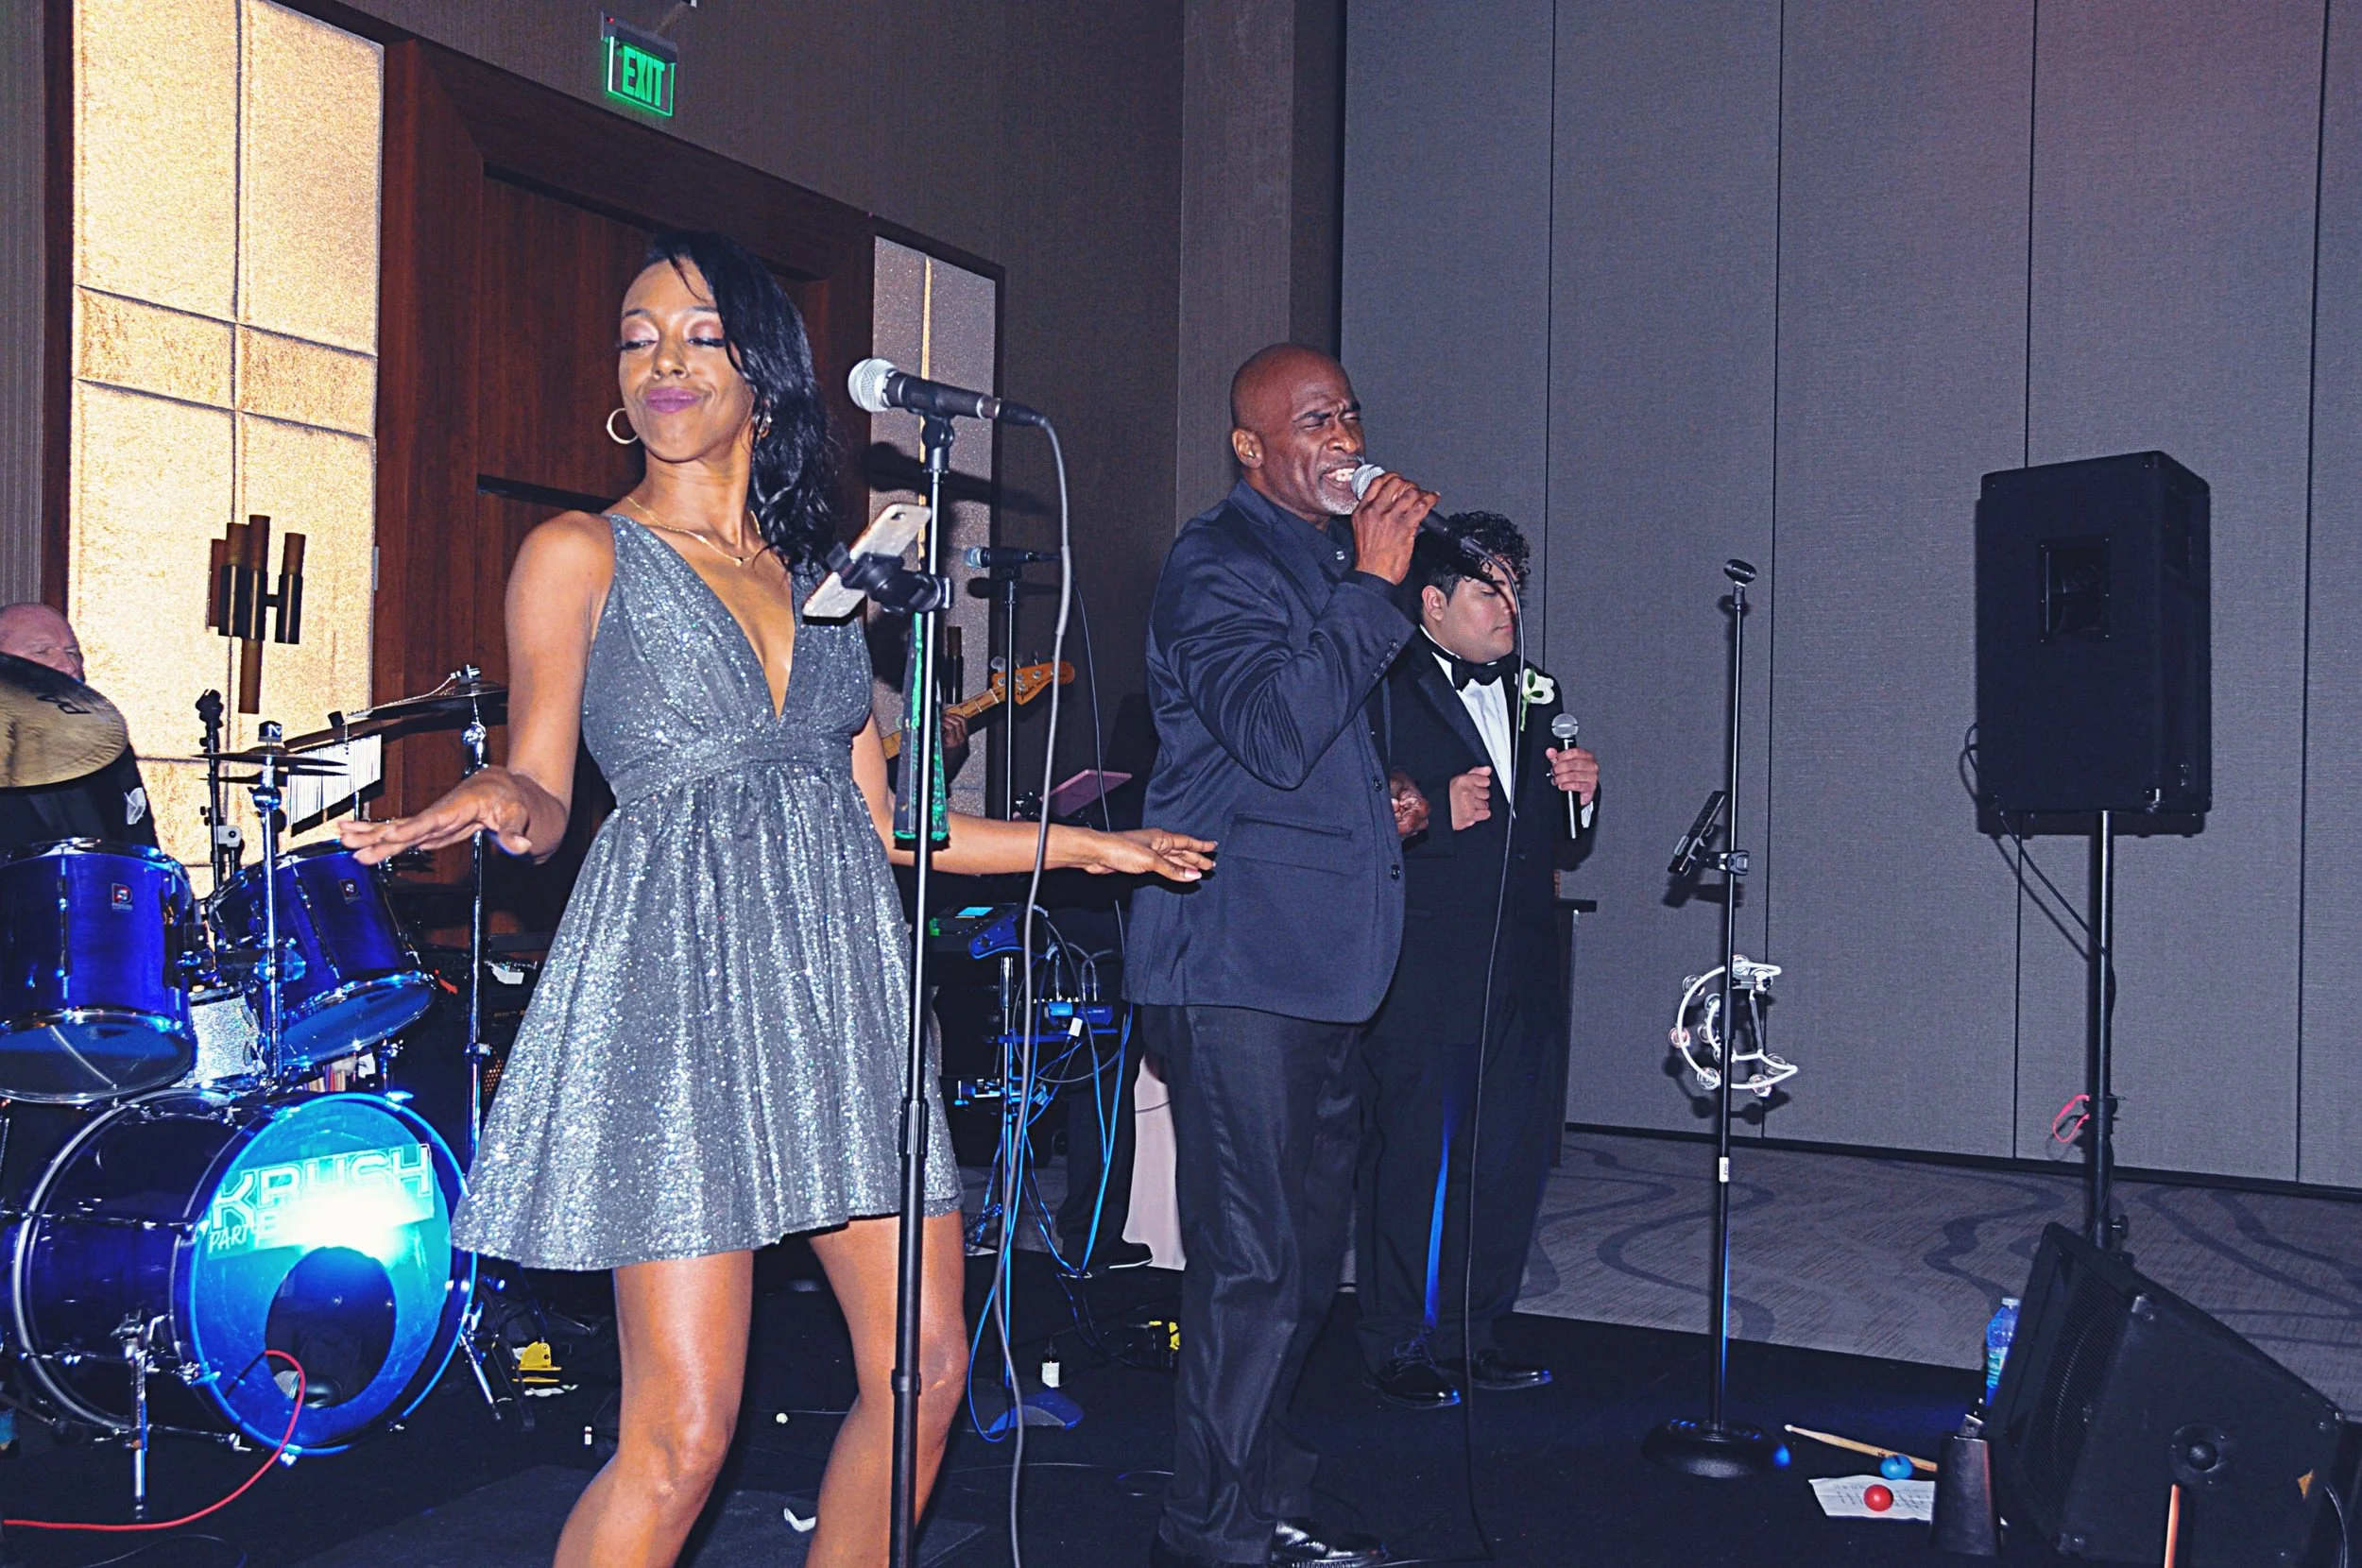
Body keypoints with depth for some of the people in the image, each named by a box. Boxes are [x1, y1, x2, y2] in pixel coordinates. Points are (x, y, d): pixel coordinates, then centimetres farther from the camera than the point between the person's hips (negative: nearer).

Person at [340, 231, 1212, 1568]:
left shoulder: (820, 575, 18)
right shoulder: (581, 553, 5)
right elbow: (542, 796, 0)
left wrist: (1086, 845, 20)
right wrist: (497, 800, -24)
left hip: (839, 983, 6)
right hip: (677, 972, -5)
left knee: (923, 1371, 3)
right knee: (682, 1433, -9)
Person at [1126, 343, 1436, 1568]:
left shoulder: (1327, 561, 21)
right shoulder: (1217, 564, -9)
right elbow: (1273, 735, -24)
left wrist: (1379, 802, 13)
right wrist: (1374, 584, -21)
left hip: (1318, 965, 10)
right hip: (1237, 966, -10)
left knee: (1305, 1258, 15)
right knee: (1254, 1262, -7)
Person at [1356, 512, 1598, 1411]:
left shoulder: (1535, 695, 17)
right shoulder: (1387, 691, -5)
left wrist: (1577, 791, 3)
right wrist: (1435, 812, -21)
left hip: (1522, 970, 7)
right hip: (1424, 973, -7)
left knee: (1514, 1154, 11)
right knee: (1411, 1158, -1)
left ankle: (1472, 1336, 25)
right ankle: (1398, 1347, 13)